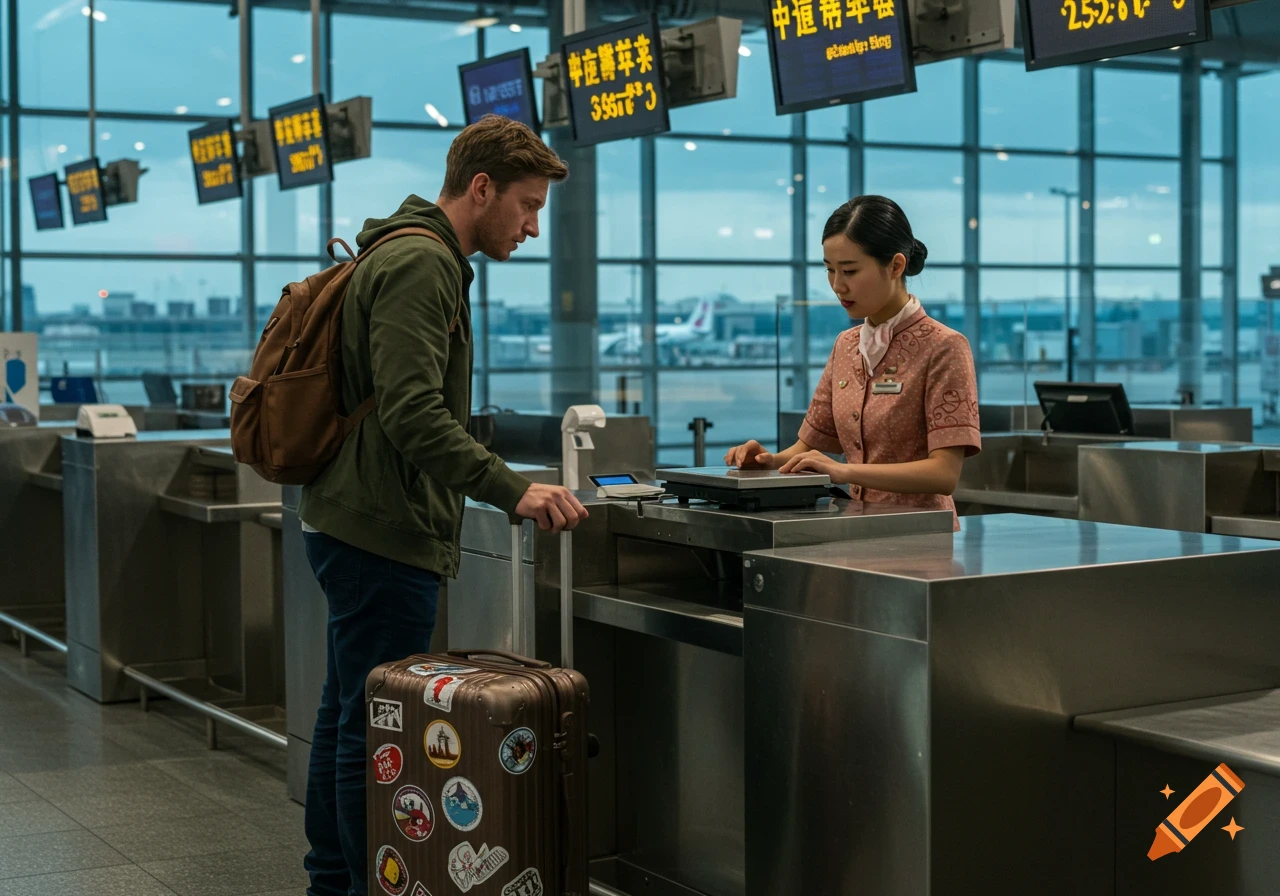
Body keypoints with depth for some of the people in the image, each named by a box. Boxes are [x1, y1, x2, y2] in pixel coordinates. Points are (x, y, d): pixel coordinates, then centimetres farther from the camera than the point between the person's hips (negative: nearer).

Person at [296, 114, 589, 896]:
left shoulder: (421, 259, 18)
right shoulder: (420, 265, -16)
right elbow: (414, 413, -27)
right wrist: (514, 491, -31)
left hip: (358, 528, 11)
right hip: (385, 536, -11)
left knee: (348, 715, 18)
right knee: (377, 729, -5)